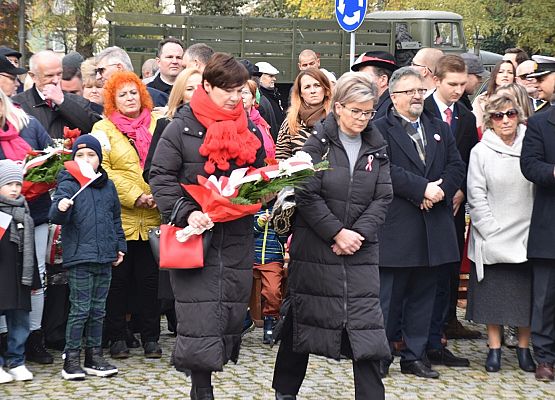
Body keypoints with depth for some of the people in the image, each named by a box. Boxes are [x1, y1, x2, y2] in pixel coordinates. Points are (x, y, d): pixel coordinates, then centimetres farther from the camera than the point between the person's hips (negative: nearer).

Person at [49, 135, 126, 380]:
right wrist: (60, 208, -40)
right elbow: (56, 217, -19)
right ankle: (71, 360, 3)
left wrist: (119, 246, 18)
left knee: (98, 310, 11)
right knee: (80, 309, -4)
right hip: (79, 258, -6)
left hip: (104, 259, 6)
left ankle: (94, 356, 20)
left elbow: (116, 218, 21)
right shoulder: (68, 185, -6)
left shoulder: (107, 186, 11)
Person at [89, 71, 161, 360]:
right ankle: (117, 338, 13)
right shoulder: (103, 129, 3)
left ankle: (150, 338, 14)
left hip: (153, 217, 2)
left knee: (149, 278, 6)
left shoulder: (157, 125, 10)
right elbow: (102, 170, -7)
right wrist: (134, 196, -14)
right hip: (119, 217, -2)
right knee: (119, 279, 4)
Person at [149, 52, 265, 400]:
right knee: (201, 316, -10)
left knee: (232, 312, 5)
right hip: (195, 235, -5)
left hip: (237, 236, 5)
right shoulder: (182, 128, -5)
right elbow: (162, 178, -8)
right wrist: (187, 213, -20)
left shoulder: (249, 129, 10)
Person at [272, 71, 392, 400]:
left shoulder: (377, 148, 7)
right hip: (315, 246, -2)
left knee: (365, 322, -5)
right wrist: (337, 233, -16)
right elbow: (306, 194, -10)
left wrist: (358, 234, -12)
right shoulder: (318, 143, -4)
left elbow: (383, 198, 2)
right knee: (301, 315, 9)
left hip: (360, 249, 2)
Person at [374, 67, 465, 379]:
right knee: (389, 296, 1)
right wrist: (422, 189, -20)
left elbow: (457, 167, 7)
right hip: (396, 228, -5)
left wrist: (441, 190, -12)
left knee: (423, 296, 11)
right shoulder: (380, 130, -3)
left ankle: (416, 356, 19)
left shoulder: (441, 130, 16)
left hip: (433, 227, 5)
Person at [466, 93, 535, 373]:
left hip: (526, 235, 1)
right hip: (492, 239, -1)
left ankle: (524, 348, 16)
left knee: (526, 292, 4)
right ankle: (494, 348, 13)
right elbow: (476, 196, -2)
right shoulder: (481, 152, 0)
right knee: (493, 292, 3)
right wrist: (491, 230, -9)